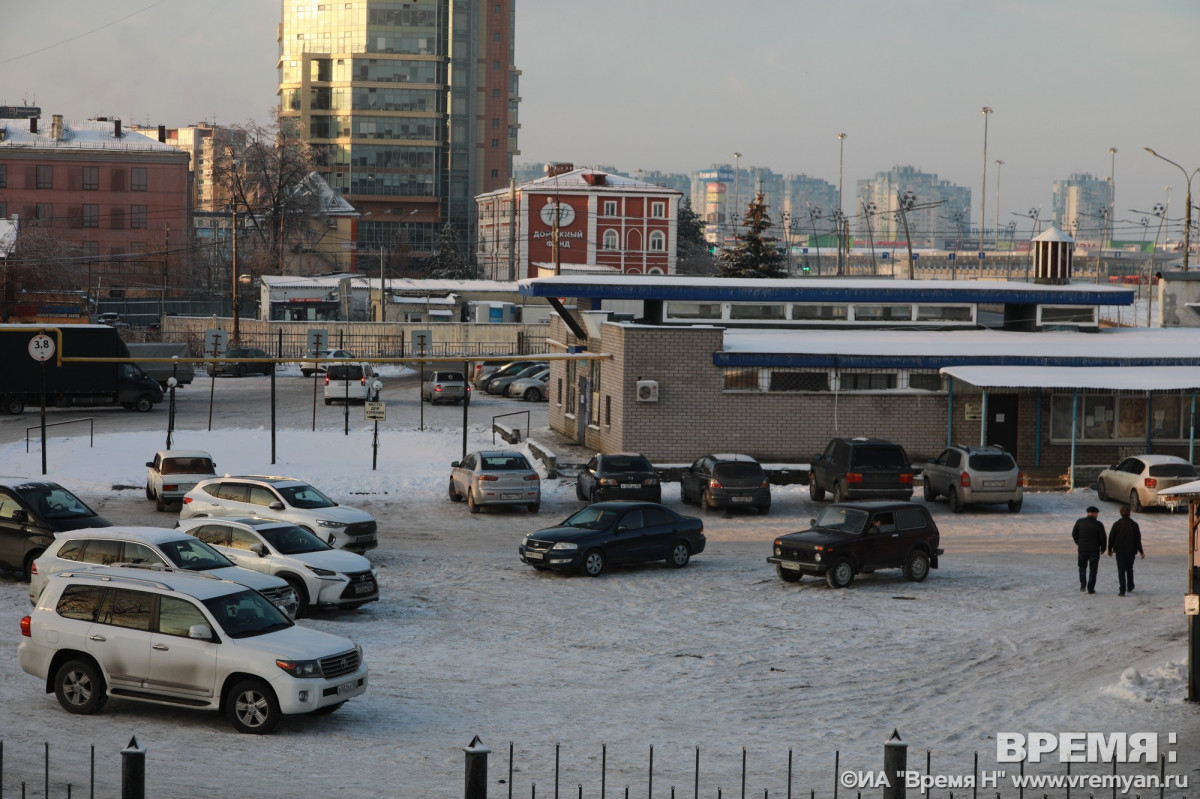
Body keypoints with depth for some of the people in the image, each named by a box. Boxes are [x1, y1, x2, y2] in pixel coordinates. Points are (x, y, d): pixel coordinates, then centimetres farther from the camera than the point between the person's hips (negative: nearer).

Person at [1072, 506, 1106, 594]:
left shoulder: (1080, 522, -4)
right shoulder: (1098, 524, -12)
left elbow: (1074, 534, 4)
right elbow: (1103, 538, -9)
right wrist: (1103, 548, 8)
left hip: (1082, 549, 2)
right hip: (1094, 550, -2)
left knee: (1082, 567, 21)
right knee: (1092, 570, 9)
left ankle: (1083, 585, 7)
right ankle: (1090, 588, 9)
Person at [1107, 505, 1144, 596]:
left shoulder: (1116, 524, -5)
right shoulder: (1134, 524, -5)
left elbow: (1111, 538, 0)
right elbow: (1138, 539, -5)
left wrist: (1110, 549, 13)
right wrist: (1141, 552, -1)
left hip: (1119, 551, -1)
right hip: (1131, 551, 1)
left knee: (1121, 570, -1)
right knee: (1129, 569, 20)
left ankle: (1122, 590, -11)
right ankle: (1130, 587, 34)